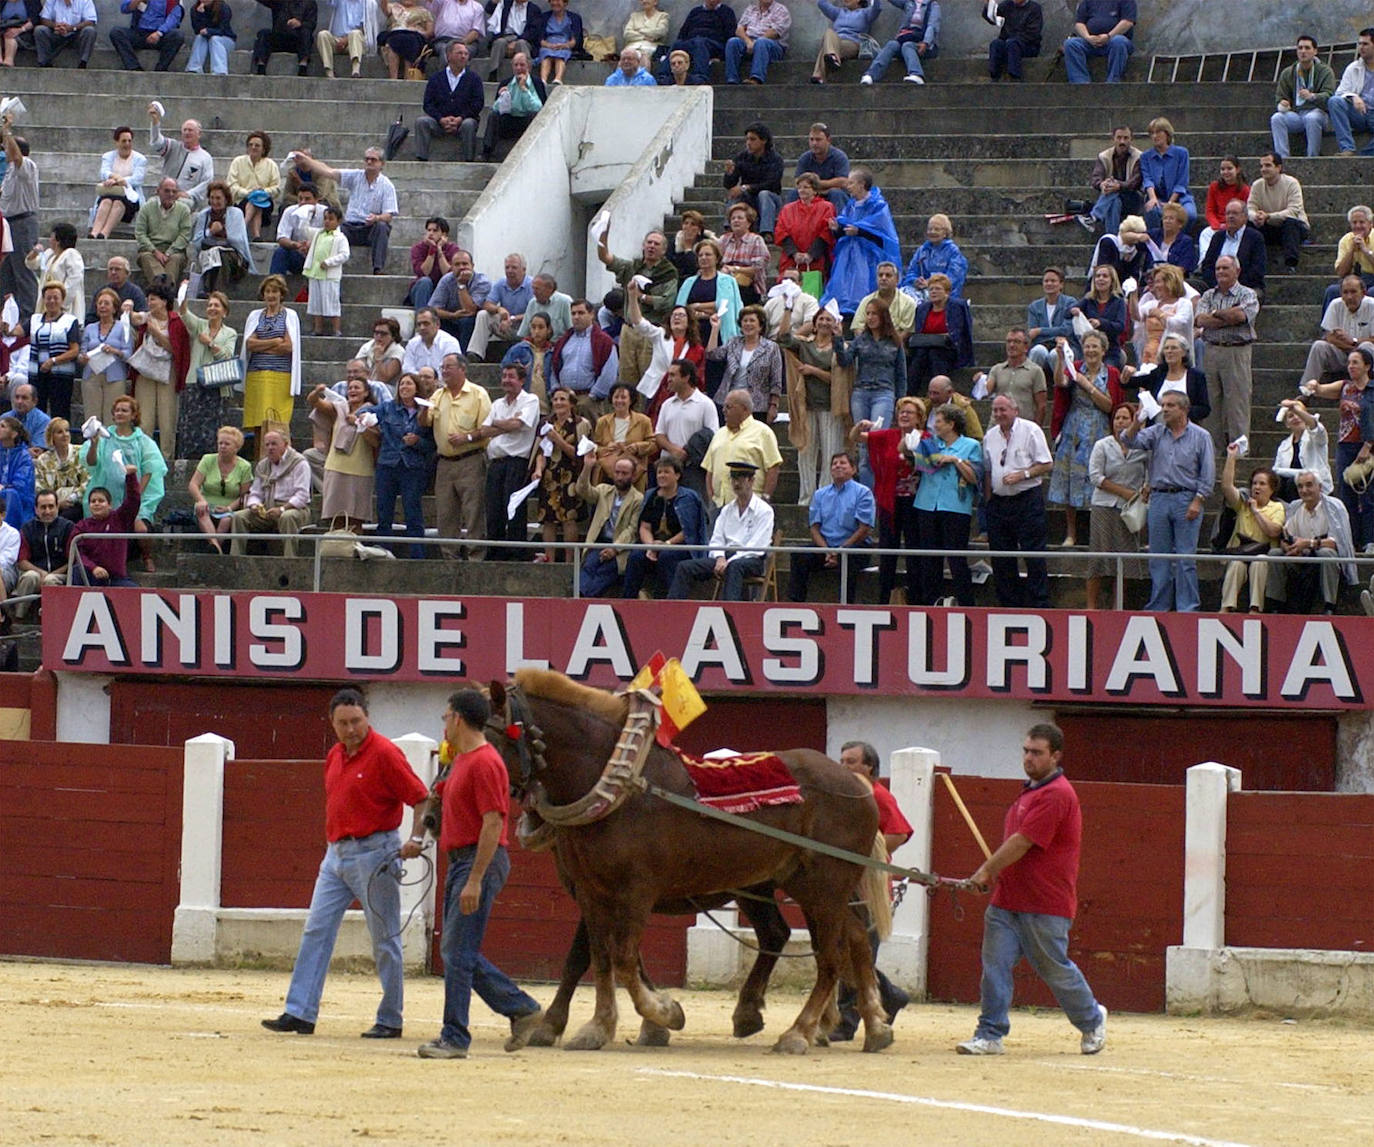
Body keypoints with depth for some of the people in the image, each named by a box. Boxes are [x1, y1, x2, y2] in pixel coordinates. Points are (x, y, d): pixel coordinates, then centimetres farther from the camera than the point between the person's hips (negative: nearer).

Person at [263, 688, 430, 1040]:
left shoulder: (384, 754, -12)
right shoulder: (335, 756, 12)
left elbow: (421, 799, -14)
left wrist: (416, 840, -25)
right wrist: (335, 846, 17)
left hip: (374, 855, -8)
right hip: (336, 853, 8)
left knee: (384, 941, 0)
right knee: (316, 932, 3)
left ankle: (390, 1020, 7)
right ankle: (300, 1013, 2)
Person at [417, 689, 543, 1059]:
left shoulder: (485, 764, -15)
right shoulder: (461, 761, 16)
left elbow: (493, 823, -21)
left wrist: (475, 880, -24)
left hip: (480, 862, -11)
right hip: (460, 860, 11)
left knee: (458, 952, -9)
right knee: (456, 952, 12)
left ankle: (454, 1038, -6)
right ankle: (522, 1009, 19)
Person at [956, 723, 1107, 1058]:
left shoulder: (1056, 795, -16)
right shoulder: (1030, 791, 16)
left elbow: (1021, 843, -19)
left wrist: (986, 871, -13)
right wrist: (990, 872, 15)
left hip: (1045, 907, -9)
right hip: (1007, 901, 9)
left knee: (1055, 968, 4)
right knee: (995, 965, -2)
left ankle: (1092, 1020, 26)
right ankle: (989, 1035, -2)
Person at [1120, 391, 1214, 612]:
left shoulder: (1199, 436, 3)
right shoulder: (1157, 432, 11)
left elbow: (1208, 473, 1)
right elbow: (1130, 440, -3)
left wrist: (1197, 502, -8)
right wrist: (1138, 420, -20)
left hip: (1186, 500, -3)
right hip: (1159, 499, 3)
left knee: (1185, 559, -4)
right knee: (1158, 558, 5)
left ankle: (1187, 608, -1)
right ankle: (1158, 607, 10)